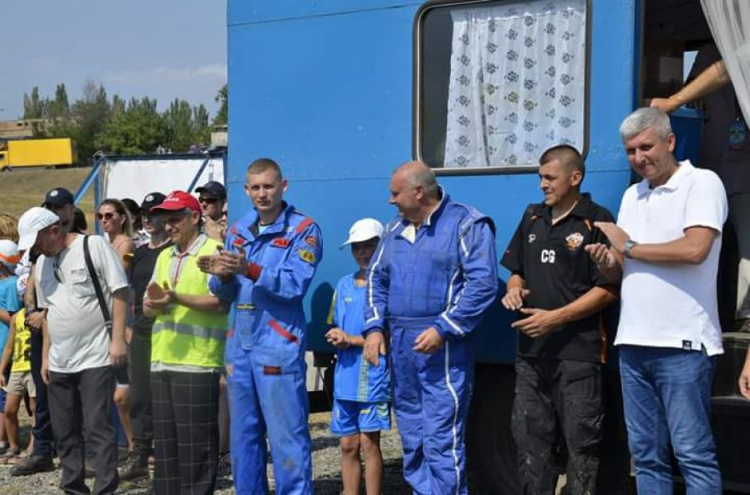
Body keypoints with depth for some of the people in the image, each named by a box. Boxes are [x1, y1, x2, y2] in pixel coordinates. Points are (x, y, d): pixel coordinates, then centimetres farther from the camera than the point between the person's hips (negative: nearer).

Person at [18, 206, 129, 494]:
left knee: (98, 428, -7)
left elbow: (120, 292, -9)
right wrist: (46, 355, 16)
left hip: (96, 359, -7)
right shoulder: (41, 264, 13)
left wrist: (118, 339, -14)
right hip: (59, 363, 7)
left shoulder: (94, 246, -7)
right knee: (64, 432, 12)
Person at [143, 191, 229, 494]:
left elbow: (221, 302, -14)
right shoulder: (164, 257, 19)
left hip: (197, 364, -7)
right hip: (162, 361, 7)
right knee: (165, 439, 12)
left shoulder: (213, 251, -4)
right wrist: (153, 303, -7)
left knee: (196, 443, -4)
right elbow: (148, 308, 16)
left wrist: (176, 298, -23)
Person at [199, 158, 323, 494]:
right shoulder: (238, 230, 13)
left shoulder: (303, 230, -4)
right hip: (240, 344, 7)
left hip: (279, 345, -6)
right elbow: (226, 293, 11)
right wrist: (222, 276, -11)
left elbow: (295, 284, -17)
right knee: (243, 434, 14)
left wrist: (250, 270, -28)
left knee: (287, 435, -5)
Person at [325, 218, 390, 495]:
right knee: (348, 444, 9)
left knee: (369, 442, -3)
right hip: (345, 376, 5)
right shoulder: (344, 285, 13)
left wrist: (352, 339, -12)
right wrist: (336, 338, -5)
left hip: (374, 375, -5)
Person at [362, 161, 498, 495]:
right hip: (400, 348, 7)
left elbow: (483, 283, -13)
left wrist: (443, 329, -18)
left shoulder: (466, 225, -5)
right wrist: (374, 327, 6)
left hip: (442, 350, -7)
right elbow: (376, 279, 20)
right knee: (411, 439, 13)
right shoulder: (395, 229, 16)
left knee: (442, 441, -10)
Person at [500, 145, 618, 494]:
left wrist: (554, 318, -17)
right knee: (530, 438, 11)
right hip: (531, 350, 7)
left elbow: (607, 290, -11)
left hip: (577, 352, -6)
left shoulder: (597, 221, -7)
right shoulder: (532, 217, 13)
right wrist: (514, 289, -1)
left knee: (581, 442, 1)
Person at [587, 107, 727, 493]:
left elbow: (694, 249, -19)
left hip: (682, 344, -7)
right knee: (646, 455, 10)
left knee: (693, 454, -5)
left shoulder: (702, 183, -4)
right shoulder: (632, 195, 18)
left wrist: (629, 248, -7)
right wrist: (607, 263, -4)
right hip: (633, 342, 7)